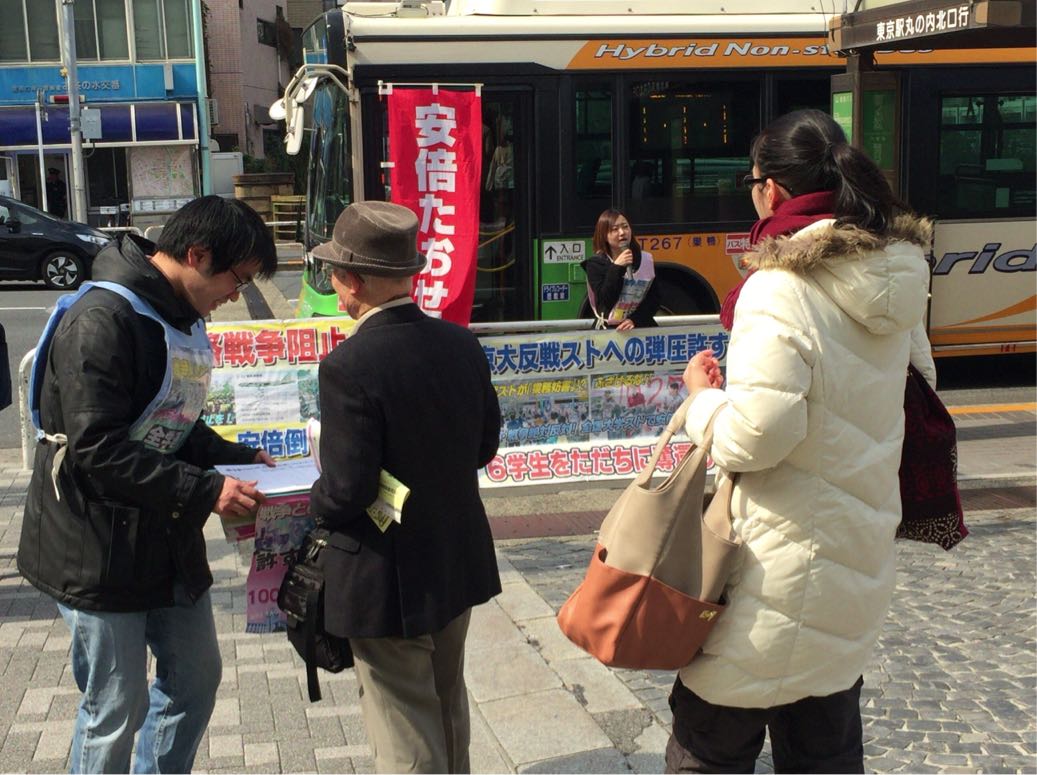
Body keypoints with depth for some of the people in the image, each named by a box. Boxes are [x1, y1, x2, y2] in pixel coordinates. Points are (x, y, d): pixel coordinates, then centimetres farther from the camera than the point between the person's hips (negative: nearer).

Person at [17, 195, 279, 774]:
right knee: (117, 709, 2)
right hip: (100, 548, -9)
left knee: (195, 679, 18)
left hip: (169, 541, 9)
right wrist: (206, 491, -27)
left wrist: (241, 459, 2)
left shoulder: (187, 320, 9)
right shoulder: (102, 319, -21)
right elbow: (97, 451, -26)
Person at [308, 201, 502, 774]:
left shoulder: (349, 366, -24)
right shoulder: (461, 344, -3)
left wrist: (315, 506, -1)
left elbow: (345, 491, -22)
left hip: (388, 581, -7)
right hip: (458, 563, 7)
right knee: (447, 707, 26)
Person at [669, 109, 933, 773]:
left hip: (784, 561, -8)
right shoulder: (893, 277, 5)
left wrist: (704, 395, -6)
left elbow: (755, 437, -26)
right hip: (860, 548, 8)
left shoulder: (780, 289, -20)